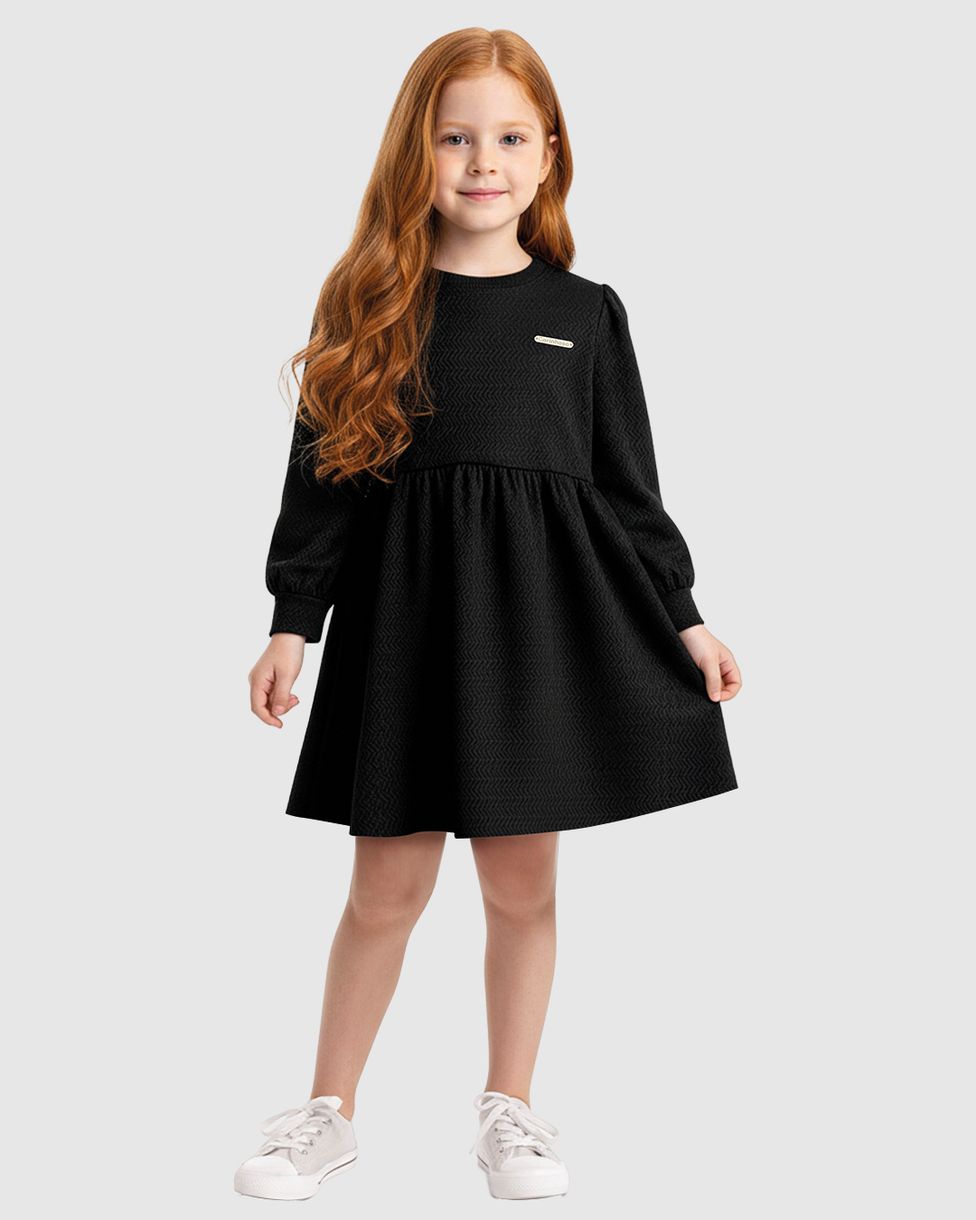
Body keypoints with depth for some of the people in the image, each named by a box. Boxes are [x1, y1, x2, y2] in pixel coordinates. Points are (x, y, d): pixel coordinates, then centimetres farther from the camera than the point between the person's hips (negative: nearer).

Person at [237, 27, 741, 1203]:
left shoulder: (584, 315, 5)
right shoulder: (367, 306, 2)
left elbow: (627, 487, 8)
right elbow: (321, 475, 2)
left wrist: (683, 620, 6)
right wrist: (293, 621, -3)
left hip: (540, 619, 1)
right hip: (401, 617, -1)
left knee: (521, 880, 8)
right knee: (387, 884, 4)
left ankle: (508, 1109, 26)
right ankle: (328, 1113, 22)